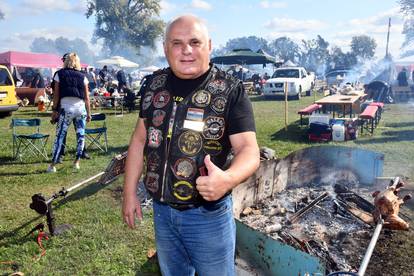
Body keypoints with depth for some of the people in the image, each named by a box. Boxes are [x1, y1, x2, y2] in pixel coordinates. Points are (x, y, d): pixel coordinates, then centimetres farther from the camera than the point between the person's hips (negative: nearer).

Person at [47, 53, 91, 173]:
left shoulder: (60, 74, 7)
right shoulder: (82, 76, 11)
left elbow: (56, 94, 4)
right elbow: (86, 97, 9)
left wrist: (54, 110, 9)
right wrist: (88, 113, 13)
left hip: (66, 108, -1)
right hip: (81, 108, 1)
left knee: (60, 136, 1)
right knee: (80, 135, 10)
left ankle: (53, 165, 2)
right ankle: (77, 162, 11)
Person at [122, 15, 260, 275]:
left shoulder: (230, 90, -14)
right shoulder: (153, 84, 0)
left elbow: (249, 150, -19)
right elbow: (140, 139, 7)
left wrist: (227, 179, -40)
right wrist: (130, 192, 6)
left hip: (208, 214, -4)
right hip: (161, 210, 5)